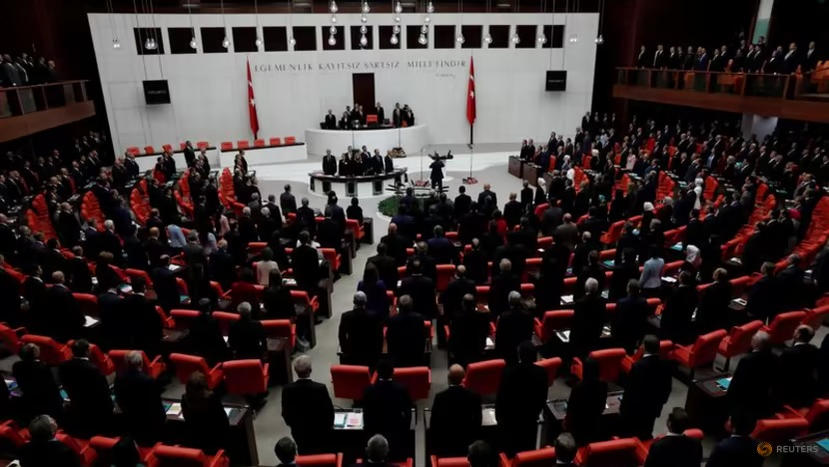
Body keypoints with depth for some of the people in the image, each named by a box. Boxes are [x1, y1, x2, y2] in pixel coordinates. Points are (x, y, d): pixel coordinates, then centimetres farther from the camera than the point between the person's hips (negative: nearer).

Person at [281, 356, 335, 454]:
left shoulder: (287, 389, -20)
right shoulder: (320, 388, -26)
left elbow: (285, 413, -8)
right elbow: (329, 410, -15)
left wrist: (293, 425, 12)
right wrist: (329, 426, 5)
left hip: (299, 431, 2)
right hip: (320, 431, -2)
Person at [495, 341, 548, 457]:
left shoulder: (509, 371, -26)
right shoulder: (541, 372, -17)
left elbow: (500, 396, -16)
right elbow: (543, 398, -4)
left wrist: (498, 415, 1)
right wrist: (536, 413, 14)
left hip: (510, 418, -2)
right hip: (531, 419, 2)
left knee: (510, 451, 16)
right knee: (528, 451, 20)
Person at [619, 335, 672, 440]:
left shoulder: (638, 366, -27)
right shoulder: (665, 365, -9)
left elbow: (630, 389, -20)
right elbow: (667, 388, 4)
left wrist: (623, 406, -6)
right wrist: (661, 402, 21)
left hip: (635, 409, -5)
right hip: (653, 408, 5)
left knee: (631, 437, 11)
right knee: (646, 435, 21)